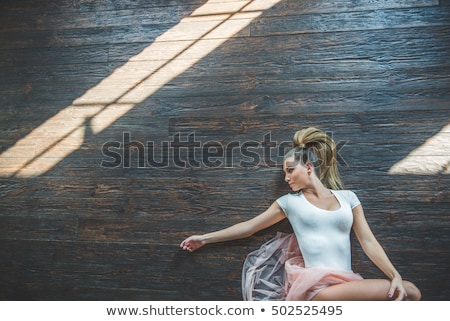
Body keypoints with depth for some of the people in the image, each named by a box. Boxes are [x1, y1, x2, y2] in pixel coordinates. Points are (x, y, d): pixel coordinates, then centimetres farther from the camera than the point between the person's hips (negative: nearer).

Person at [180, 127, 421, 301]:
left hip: (347, 283, 4)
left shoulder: (347, 197, 13)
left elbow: (368, 241, 10)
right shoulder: (290, 202, 9)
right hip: (314, 284, -3)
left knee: (409, 291, -20)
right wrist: (205, 238, 14)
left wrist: (396, 276, -5)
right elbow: (248, 227, 14)